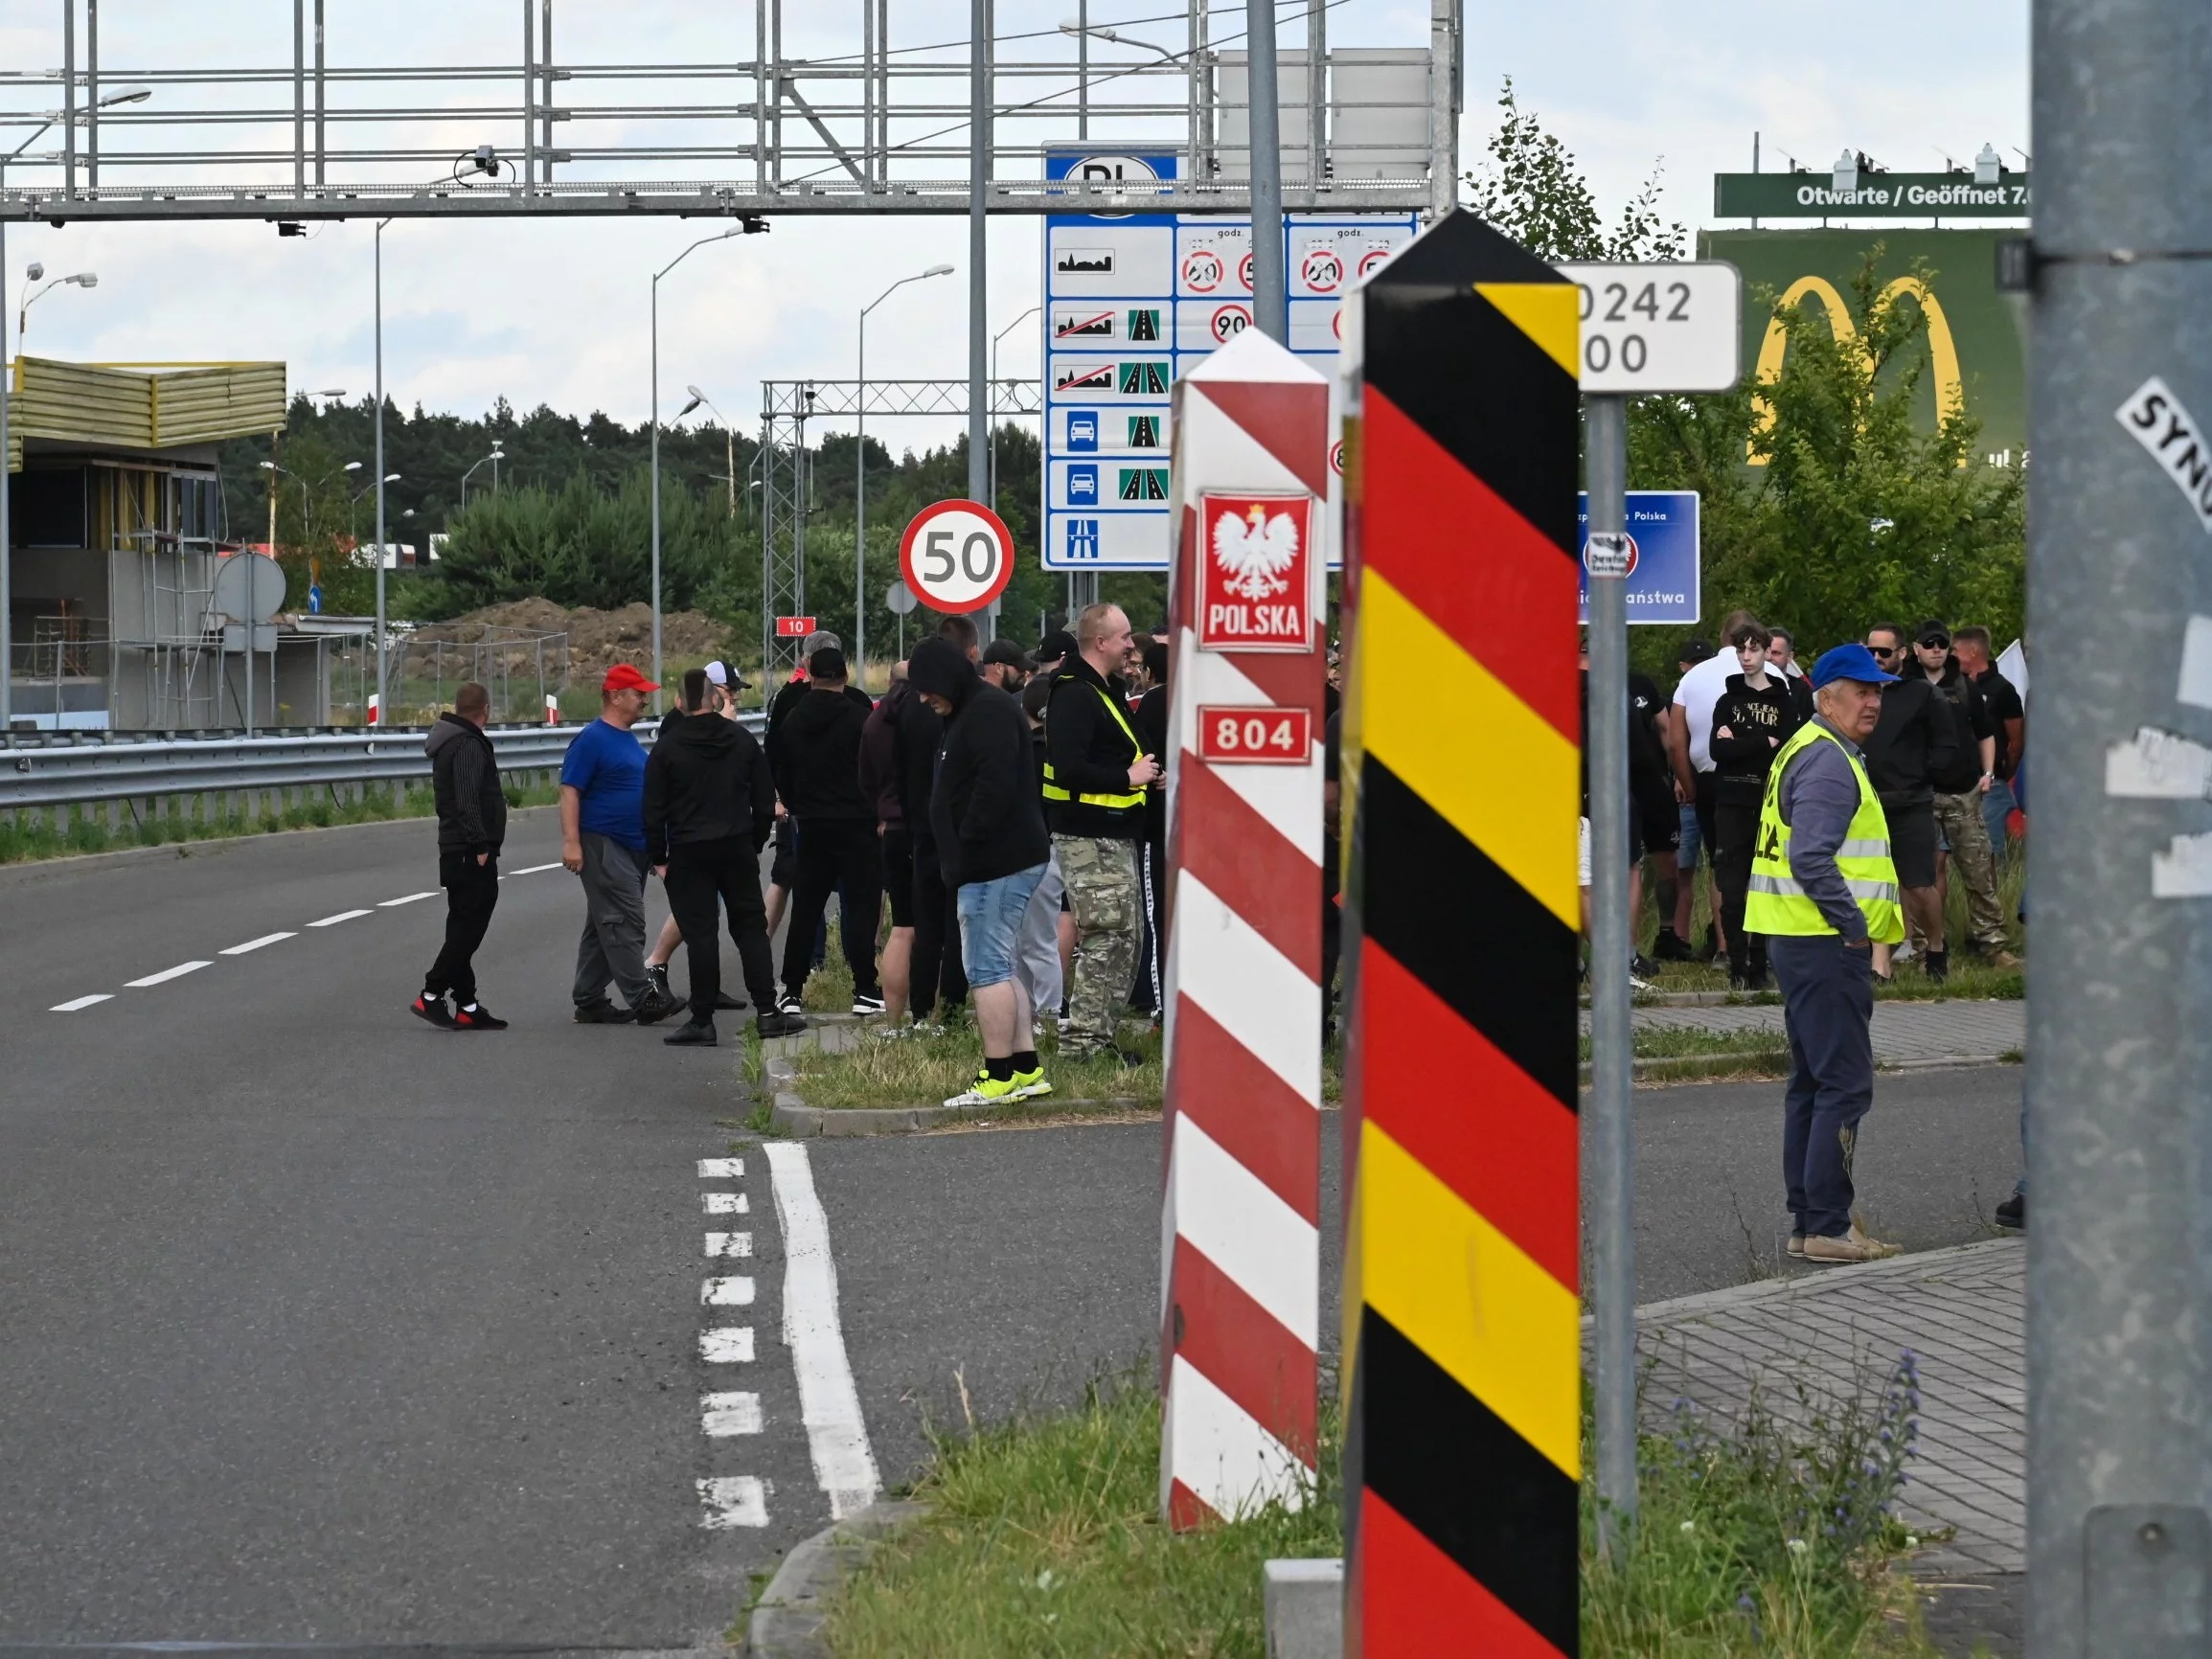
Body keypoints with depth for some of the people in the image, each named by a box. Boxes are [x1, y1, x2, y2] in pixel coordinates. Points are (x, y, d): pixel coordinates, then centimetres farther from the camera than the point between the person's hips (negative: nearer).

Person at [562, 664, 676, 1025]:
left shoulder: (630, 741, 18)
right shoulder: (591, 740, -10)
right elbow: (570, 791, -15)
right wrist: (571, 842, -23)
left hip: (633, 846, 9)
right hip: (603, 845, -9)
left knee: (604, 927, 11)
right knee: (624, 923, -13)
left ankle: (589, 1001, 15)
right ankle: (641, 999, -16)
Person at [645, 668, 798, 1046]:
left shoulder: (666, 747, -6)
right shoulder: (742, 739, 6)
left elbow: (654, 810, -6)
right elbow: (765, 800, 9)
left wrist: (658, 858, 1)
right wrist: (755, 842, 18)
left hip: (688, 852, -3)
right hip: (738, 850, 3)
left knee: (700, 934, -3)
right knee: (751, 927, 9)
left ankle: (702, 1021, -3)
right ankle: (767, 1012, 6)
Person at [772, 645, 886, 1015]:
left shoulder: (793, 721, 6)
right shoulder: (859, 717, -10)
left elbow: (781, 776, 13)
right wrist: (876, 811, 5)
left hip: (811, 827, 4)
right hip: (856, 826, -4)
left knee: (805, 909, 10)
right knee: (861, 906, -1)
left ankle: (792, 991, 9)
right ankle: (865, 991, -5)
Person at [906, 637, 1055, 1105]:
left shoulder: (987, 712, -14)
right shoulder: (971, 712, 20)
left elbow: (995, 787, -25)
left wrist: (965, 851, -19)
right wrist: (958, 860, 16)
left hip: (997, 865, -11)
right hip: (1005, 860, 11)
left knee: (987, 970, -9)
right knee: (1000, 968, 14)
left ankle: (999, 1077, -7)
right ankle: (1027, 1070, 16)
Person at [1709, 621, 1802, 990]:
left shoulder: (1784, 702, 8)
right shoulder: (1727, 702, 12)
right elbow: (1717, 750, -2)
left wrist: (1738, 745, -6)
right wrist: (1764, 743, -8)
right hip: (1732, 806, 1)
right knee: (1732, 891, -4)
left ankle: (1760, 965, 4)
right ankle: (1737, 966, 0)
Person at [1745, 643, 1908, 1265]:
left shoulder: (1810, 753, 19)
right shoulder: (1828, 762, -14)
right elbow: (1812, 860, -25)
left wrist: (1860, 926, 16)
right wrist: (1858, 927, -18)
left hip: (1802, 941, 11)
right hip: (1827, 942, -11)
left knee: (1812, 1083, 14)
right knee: (1845, 1084, -10)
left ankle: (1808, 1222, 19)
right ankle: (1828, 1227, -10)